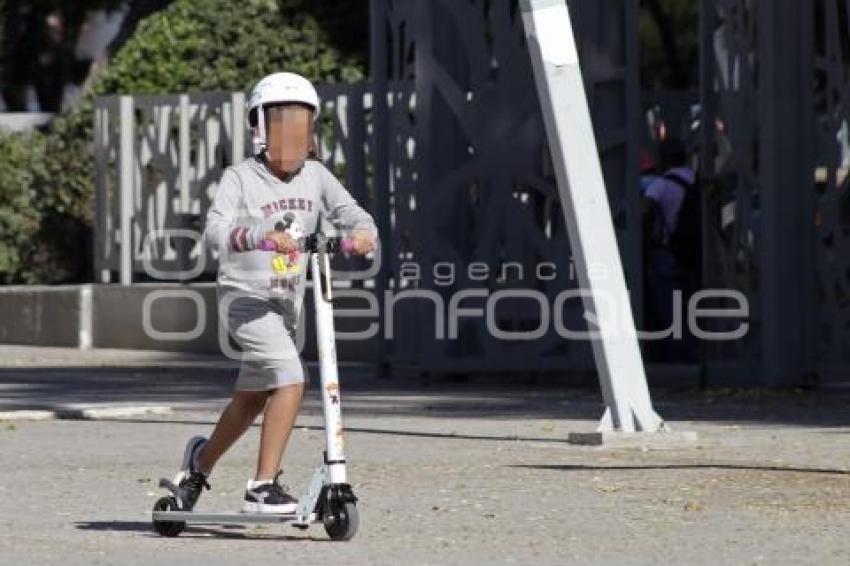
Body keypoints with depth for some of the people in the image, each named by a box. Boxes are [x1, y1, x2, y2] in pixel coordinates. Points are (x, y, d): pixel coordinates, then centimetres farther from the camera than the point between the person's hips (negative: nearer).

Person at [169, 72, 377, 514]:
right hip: (245, 298, -7)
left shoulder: (315, 176, 4)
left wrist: (363, 231, -27)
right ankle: (263, 486, -20)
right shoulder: (240, 178, -11)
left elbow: (349, 211, -2)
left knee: (253, 398, 21)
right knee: (291, 379, -24)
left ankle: (202, 459, 46)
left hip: (287, 302, 7)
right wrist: (263, 235, -43)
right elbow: (216, 230, -25)